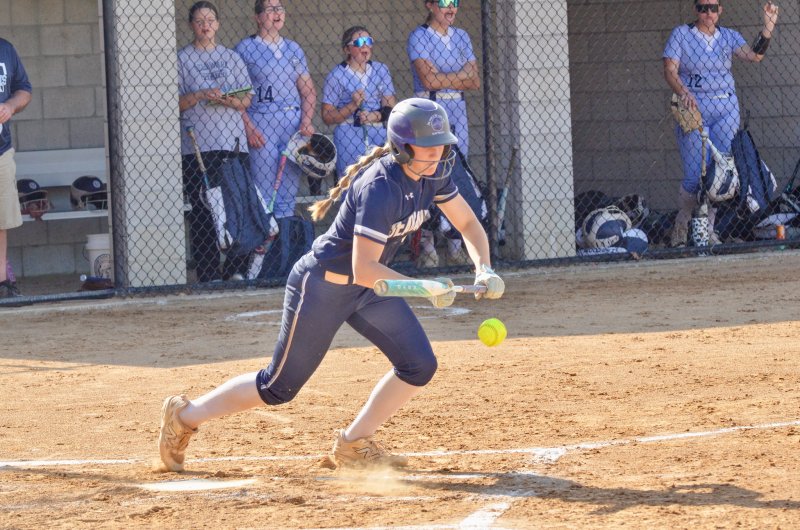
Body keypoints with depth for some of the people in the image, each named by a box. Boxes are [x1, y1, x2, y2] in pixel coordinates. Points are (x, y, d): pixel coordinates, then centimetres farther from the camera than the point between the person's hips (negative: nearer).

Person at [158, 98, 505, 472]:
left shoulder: (433, 174, -6)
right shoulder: (380, 187, -32)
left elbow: (468, 223, 7)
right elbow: (363, 269, -34)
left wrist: (484, 269, -11)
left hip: (368, 288, 8)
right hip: (322, 285, -8)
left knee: (419, 366, -6)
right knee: (279, 388, 1)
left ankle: (353, 444, 10)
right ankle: (185, 416, 20)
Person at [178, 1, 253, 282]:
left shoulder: (232, 58, 16)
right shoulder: (182, 58, 7)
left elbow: (246, 100, 11)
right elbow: (175, 103, 1)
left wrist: (227, 100, -9)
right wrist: (201, 96, -14)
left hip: (233, 141, 3)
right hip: (198, 143, -3)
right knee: (203, 209, -7)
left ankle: (237, 269, 4)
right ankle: (208, 274, -6)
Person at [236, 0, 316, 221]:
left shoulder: (293, 49, 16)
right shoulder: (245, 48, 2)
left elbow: (308, 91, 16)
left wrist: (306, 121, -1)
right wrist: (248, 127, -13)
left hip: (294, 121, 5)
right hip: (261, 123, -5)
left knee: (290, 189, 4)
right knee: (264, 189, -9)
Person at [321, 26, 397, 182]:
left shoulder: (381, 70, 11)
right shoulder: (336, 75, 0)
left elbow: (391, 108, 8)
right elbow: (327, 117, -3)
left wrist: (376, 116, -12)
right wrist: (352, 106, -16)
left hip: (378, 135, 3)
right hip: (348, 138, -3)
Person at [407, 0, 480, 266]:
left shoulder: (462, 37, 14)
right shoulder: (419, 37, -4)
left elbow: (475, 82, 8)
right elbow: (428, 79, -15)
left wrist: (445, 78, -6)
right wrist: (461, 77, -4)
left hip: (457, 109, 6)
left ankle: (455, 247, 5)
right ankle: (426, 246, -7)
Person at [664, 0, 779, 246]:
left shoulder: (729, 36, 9)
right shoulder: (681, 35, 1)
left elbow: (754, 56, -7)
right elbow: (669, 71, -6)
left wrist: (768, 28, -20)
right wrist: (683, 93, -24)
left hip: (726, 108, 3)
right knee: (695, 176, -9)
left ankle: (708, 229, 9)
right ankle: (681, 226, 11)